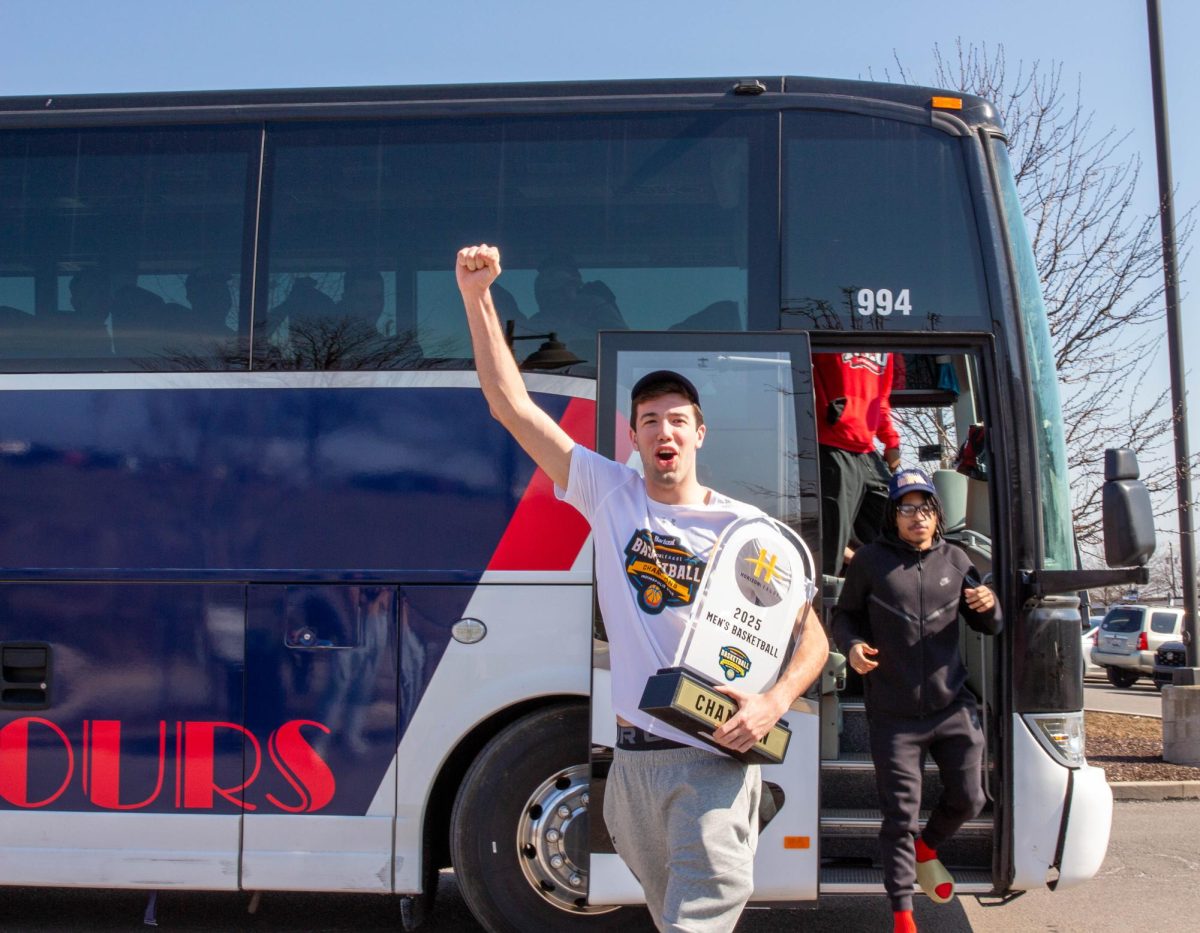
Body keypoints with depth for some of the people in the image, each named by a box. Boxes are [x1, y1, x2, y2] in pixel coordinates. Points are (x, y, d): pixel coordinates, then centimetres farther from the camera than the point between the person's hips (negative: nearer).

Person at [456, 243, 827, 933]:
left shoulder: (746, 527, -3)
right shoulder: (610, 494, 3)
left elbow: (813, 638, 0)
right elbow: (514, 406, -1)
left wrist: (773, 703, -19)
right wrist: (477, 297, -8)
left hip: (716, 758, -3)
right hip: (634, 759, 3)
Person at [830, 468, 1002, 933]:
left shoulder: (955, 561, 6)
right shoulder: (870, 562, -3)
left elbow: (989, 627, 14)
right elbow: (844, 615, 7)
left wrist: (988, 606, -9)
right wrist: (852, 645, -15)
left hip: (953, 706, 4)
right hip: (894, 714, -3)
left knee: (967, 799, 14)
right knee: (900, 815, 1)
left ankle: (928, 849, 46)